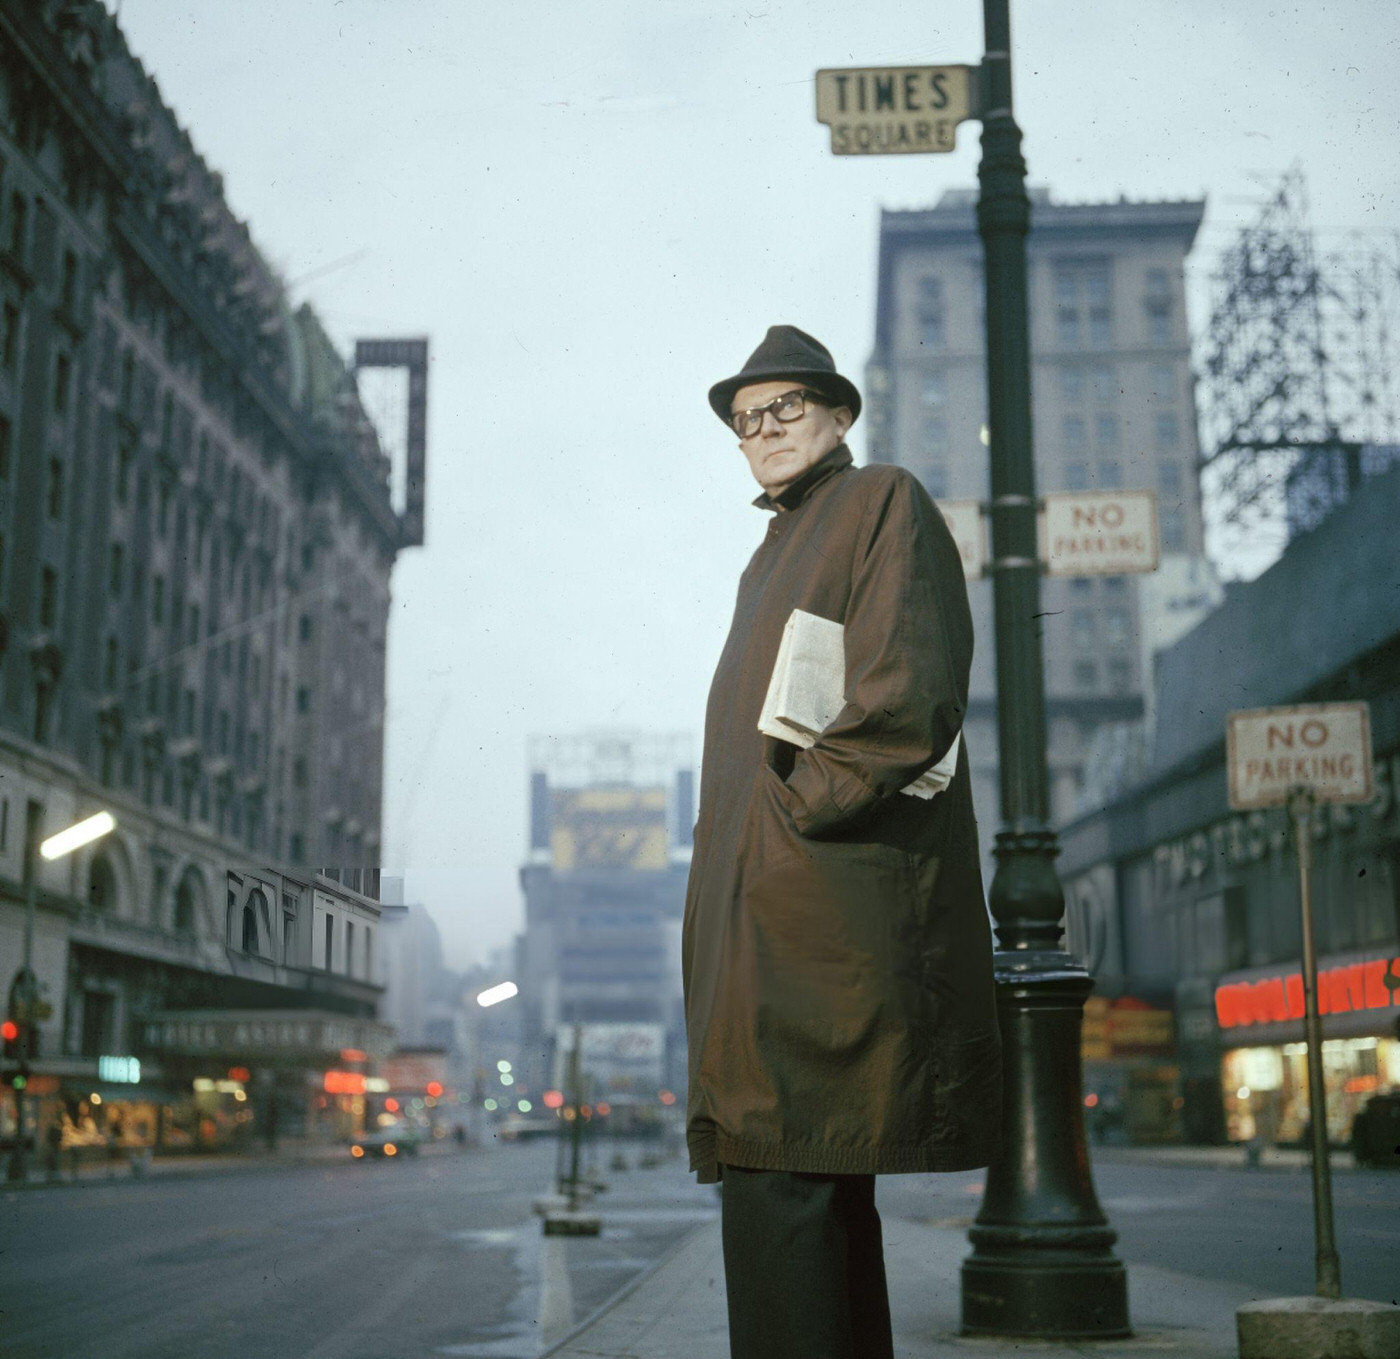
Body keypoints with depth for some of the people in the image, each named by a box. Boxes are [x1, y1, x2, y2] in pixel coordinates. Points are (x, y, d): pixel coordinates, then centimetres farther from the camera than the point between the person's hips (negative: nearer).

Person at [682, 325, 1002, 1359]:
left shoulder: (885, 505, 1)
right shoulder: (775, 554, 27)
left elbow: (909, 696, -13)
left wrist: (799, 808, -14)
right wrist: (736, 840, 12)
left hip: (824, 903, -9)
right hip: (764, 908, 9)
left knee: (777, 1182, -15)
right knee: (822, 1191, 11)